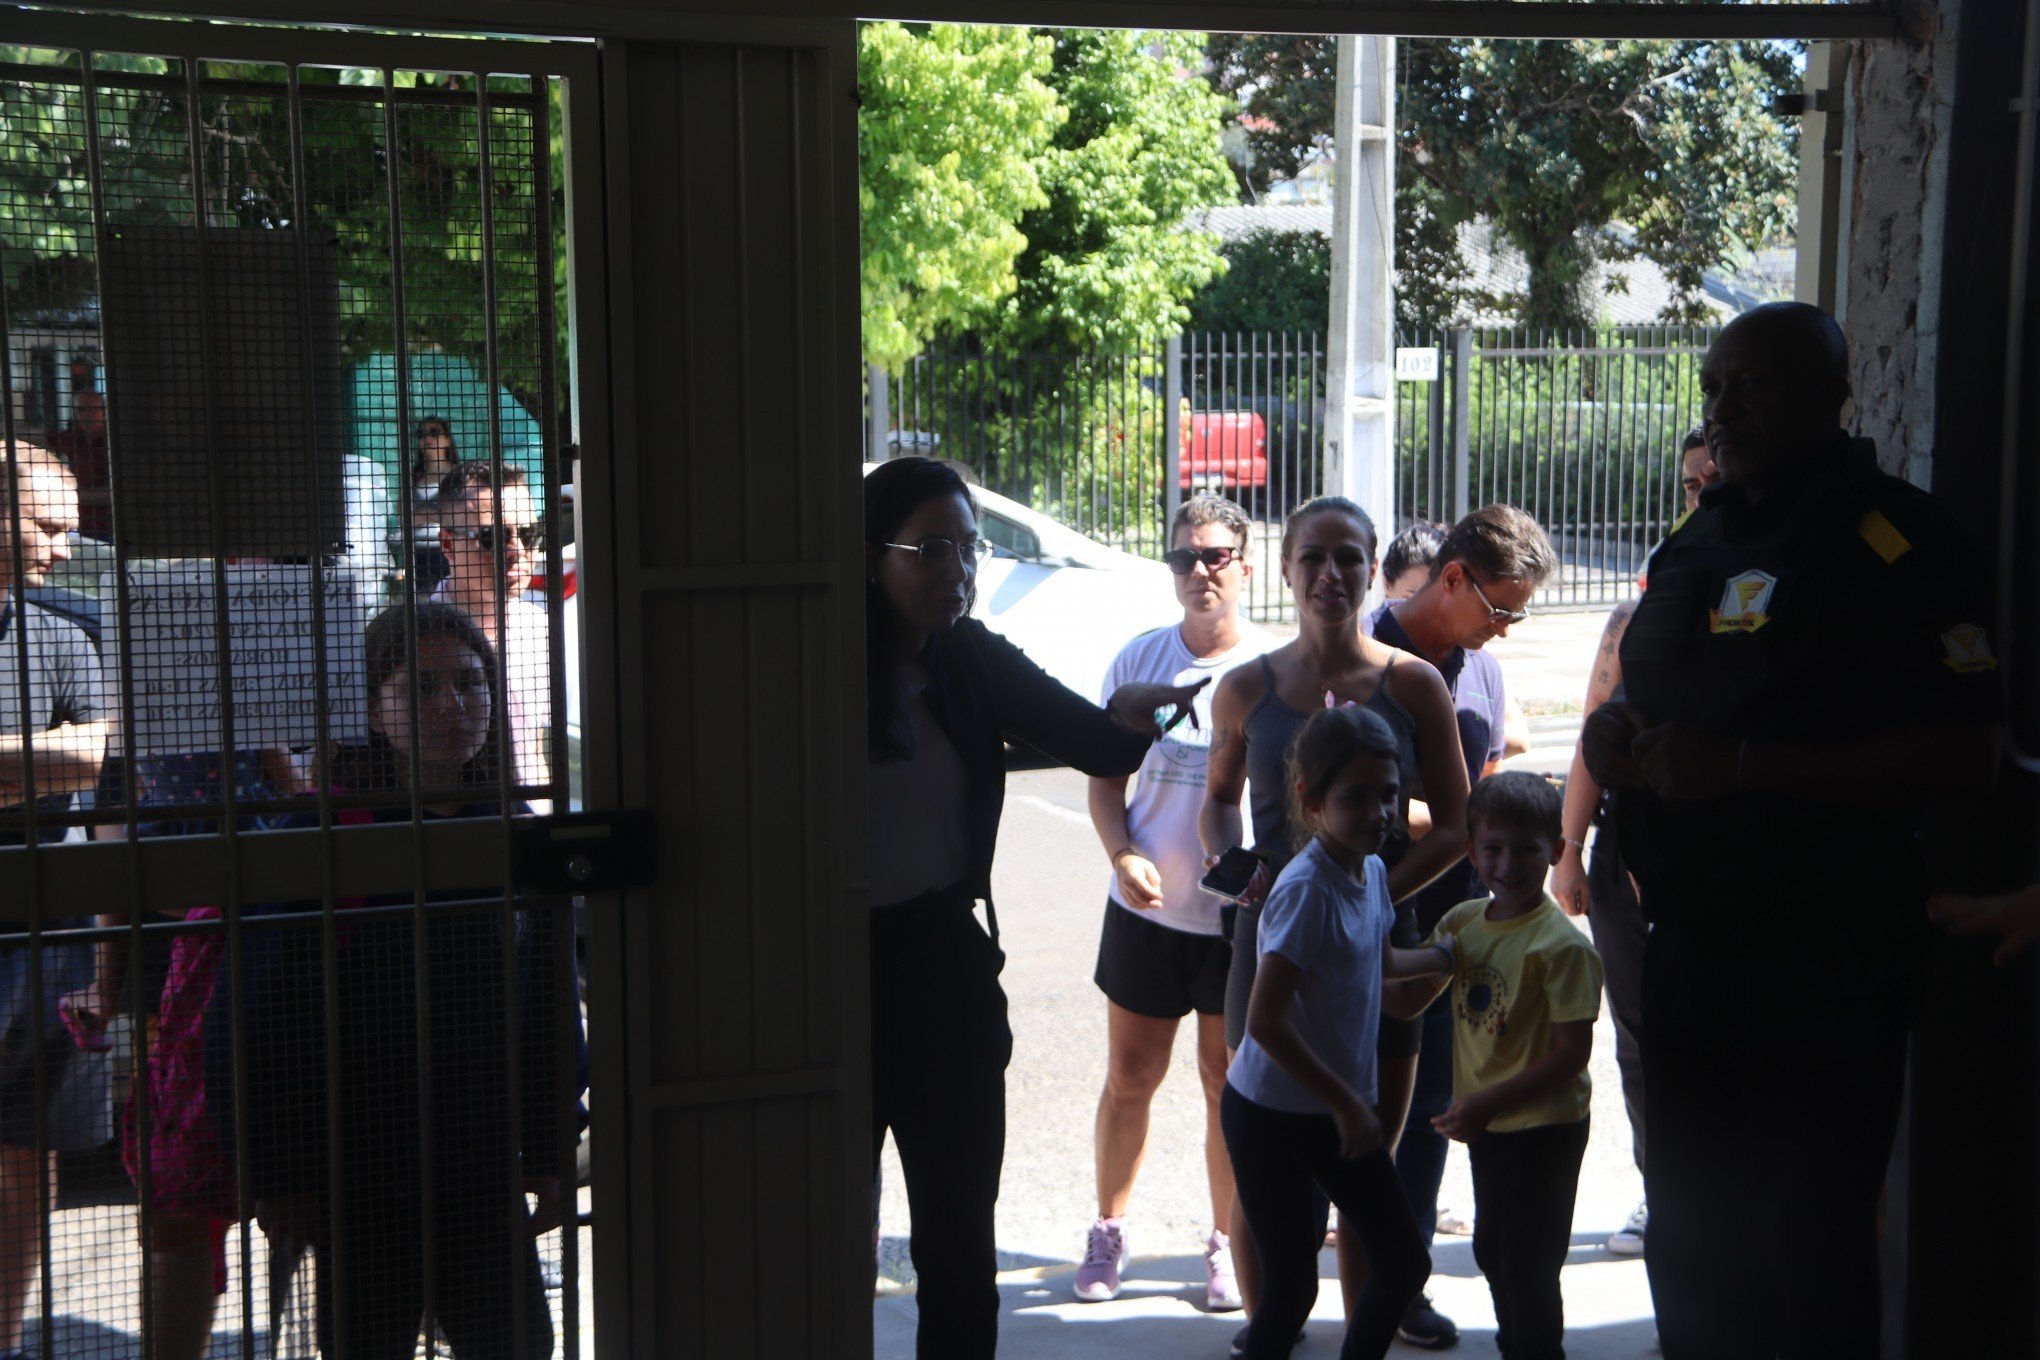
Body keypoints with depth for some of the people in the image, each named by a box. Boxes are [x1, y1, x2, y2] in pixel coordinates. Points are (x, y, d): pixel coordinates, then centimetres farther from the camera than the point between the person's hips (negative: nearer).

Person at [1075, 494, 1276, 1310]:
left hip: (1244, 915, -1)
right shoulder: (1138, 660, 1)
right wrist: (1122, 855, -11)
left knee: (1231, 1085, 9)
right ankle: (1108, 1230, 28)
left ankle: (1226, 1244, 24)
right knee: (1129, 1079, 11)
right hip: (1146, 908, 2)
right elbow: (1106, 778, 6)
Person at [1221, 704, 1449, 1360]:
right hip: (1272, 1116, -8)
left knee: (1405, 1262, 14)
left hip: (1340, 1110, 8)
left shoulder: (1370, 869, 2)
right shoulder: (1306, 890, -24)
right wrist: (1346, 1102, -21)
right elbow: (1265, 1020, -28)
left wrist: (1443, 956, 31)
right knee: (1291, 1287, 1)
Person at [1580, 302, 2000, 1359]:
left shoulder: (1891, 536, -11)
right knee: (1691, 1240, 18)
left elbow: (1964, 756, -20)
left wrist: (1742, 766, -23)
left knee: (1808, 1250, 1)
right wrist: (1612, 738, 2)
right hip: (1690, 946, 8)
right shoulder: (1698, 540, 14)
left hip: (1826, 962, -8)